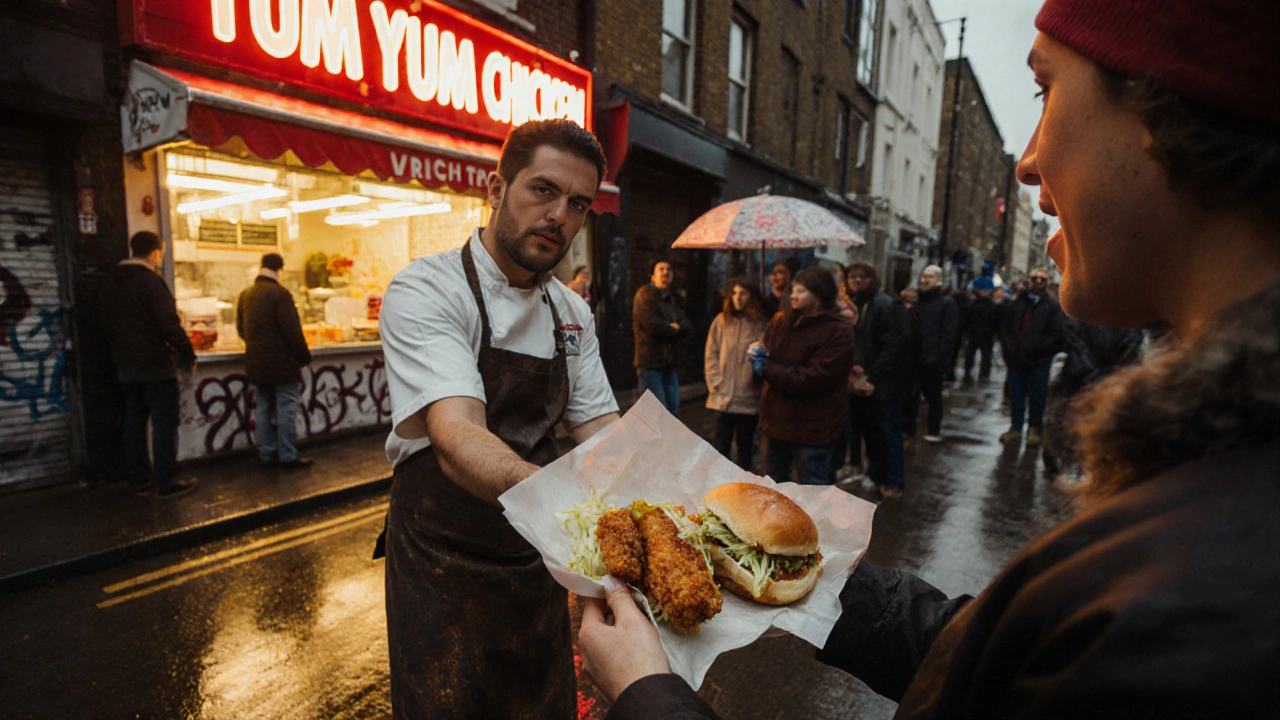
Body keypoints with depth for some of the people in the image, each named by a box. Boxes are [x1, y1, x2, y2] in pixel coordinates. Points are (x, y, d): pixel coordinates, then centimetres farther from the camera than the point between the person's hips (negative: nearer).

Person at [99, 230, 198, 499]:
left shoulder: (110, 282, 9)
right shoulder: (152, 281, -16)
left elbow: (108, 323, 15)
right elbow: (171, 326, -20)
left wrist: (122, 354, 22)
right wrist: (188, 358, -11)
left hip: (126, 367, 8)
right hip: (157, 366, -8)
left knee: (134, 423, 12)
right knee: (164, 424, -2)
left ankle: (140, 480, 20)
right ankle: (165, 483, 1)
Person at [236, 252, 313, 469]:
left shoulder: (245, 294, 8)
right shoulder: (280, 293, -15)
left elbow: (241, 329, 17)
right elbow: (292, 331, -18)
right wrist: (304, 357, -9)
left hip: (256, 363, 7)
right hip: (282, 363, -7)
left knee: (263, 409, 13)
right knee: (286, 409, 0)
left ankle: (266, 455, 19)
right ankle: (288, 456, 4)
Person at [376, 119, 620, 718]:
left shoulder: (572, 313, 2)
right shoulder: (424, 291, -19)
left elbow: (601, 433, -3)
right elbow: (456, 438, -34)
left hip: (536, 558, 6)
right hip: (444, 567, -6)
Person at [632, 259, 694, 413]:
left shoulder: (671, 299, 21)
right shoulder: (645, 294, -5)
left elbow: (688, 328, 10)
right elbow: (653, 325, -19)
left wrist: (676, 328, -11)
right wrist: (673, 329, -2)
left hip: (668, 361, 8)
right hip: (650, 361, -8)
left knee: (673, 406, 12)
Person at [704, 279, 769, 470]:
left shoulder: (762, 325, -3)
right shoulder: (722, 321, 3)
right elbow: (711, 355, 3)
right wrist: (716, 384, -3)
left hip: (749, 399, -1)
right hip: (723, 397, 1)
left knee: (745, 447, 13)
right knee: (721, 447, 8)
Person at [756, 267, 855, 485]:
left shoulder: (837, 332, -16)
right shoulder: (781, 322, 7)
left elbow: (813, 379, -23)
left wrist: (768, 370, -16)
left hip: (811, 428, -7)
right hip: (777, 419, 7)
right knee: (773, 485, 24)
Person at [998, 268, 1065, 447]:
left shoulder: (1052, 306, 0)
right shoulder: (1018, 302, 10)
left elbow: (1056, 334, -7)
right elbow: (1006, 327, 13)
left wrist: (1042, 348, -15)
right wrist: (1008, 347, 3)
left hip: (1038, 360, -3)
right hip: (1016, 358, 3)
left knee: (1037, 397, 5)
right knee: (1016, 395, 8)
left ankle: (1034, 429, 17)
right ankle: (1015, 428, 18)